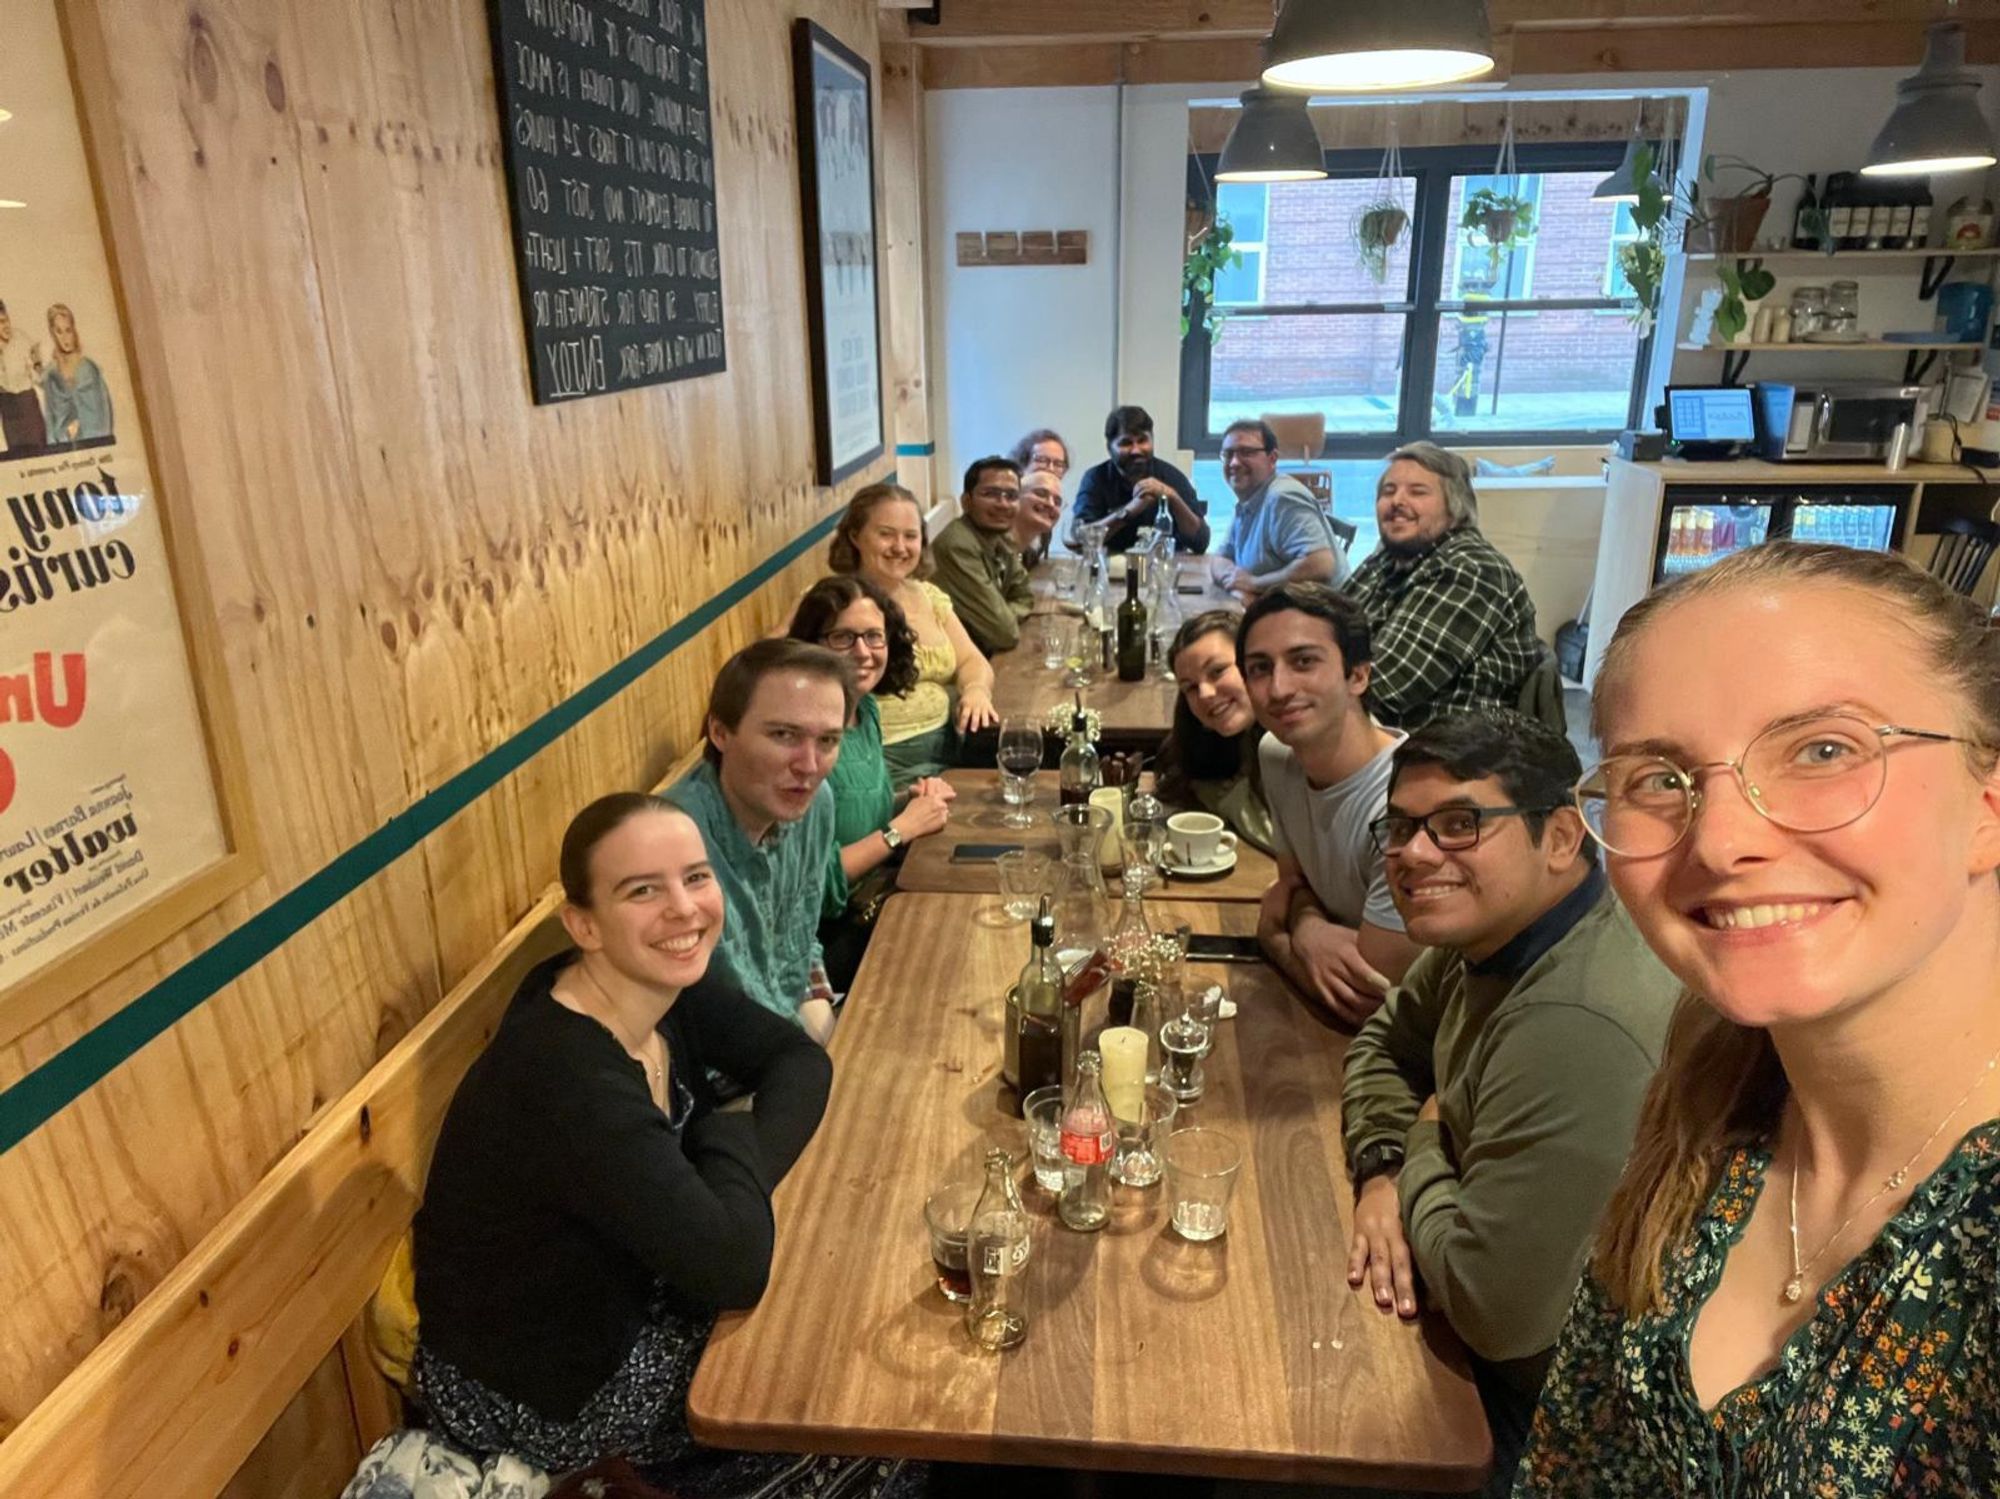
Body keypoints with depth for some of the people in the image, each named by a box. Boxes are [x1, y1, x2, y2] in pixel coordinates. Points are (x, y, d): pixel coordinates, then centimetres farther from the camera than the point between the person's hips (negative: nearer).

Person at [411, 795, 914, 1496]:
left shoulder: (663, 985, -12)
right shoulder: (568, 1081, -36)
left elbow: (799, 1058, -2)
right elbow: (735, 1269, -35)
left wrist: (741, 1166, -19)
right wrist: (734, 1141, -18)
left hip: (620, 1294, 7)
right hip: (539, 1390, -7)